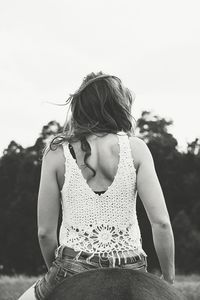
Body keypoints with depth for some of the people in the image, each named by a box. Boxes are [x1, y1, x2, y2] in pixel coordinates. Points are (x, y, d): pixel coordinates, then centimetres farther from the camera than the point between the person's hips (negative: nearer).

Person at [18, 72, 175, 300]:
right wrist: (168, 280, 6)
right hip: (130, 275, 1)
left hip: (73, 271, 0)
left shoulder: (57, 153, 0)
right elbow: (161, 223, -5)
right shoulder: (135, 148, 0)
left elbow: (45, 232, 0)